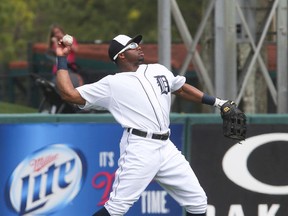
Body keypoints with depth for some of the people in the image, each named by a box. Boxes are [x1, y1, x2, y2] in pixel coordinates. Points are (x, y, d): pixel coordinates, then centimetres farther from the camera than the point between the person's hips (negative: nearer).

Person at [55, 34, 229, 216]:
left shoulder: (158, 70, 18)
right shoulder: (111, 84, 3)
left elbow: (182, 89, 32)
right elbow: (69, 93, -1)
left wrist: (217, 102, 29)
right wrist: (62, 60, 3)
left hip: (166, 148, 6)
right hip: (139, 151, -6)